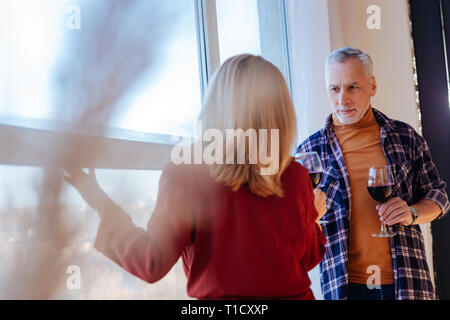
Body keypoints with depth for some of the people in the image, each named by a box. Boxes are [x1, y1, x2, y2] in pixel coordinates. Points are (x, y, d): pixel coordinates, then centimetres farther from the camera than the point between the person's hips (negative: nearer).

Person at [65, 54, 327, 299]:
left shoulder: (187, 175, -17)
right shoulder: (296, 176, -8)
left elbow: (151, 265, -17)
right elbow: (309, 257, 4)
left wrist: (101, 203, -8)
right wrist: (314, 218, 24)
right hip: (294, 294, 3)